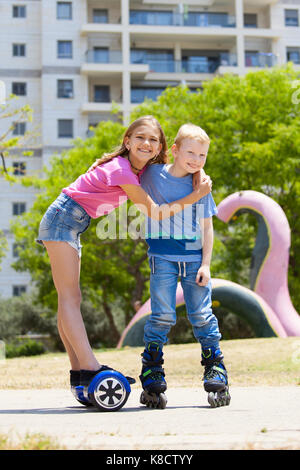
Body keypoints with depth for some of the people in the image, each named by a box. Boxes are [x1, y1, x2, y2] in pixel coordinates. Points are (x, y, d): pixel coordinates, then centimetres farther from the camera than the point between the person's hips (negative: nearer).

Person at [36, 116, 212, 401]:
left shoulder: (140, 169, 5)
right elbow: (156, 213, -18)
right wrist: (196, 195, -16)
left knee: (69, 299, 5)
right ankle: (90, 367, -21)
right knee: (69, 296, -13)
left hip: (73, 226, 10)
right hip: (62, 219, -10)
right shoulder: (121, 171, -21)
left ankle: (79, 372, 4)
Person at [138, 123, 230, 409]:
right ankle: (151, 377, 1)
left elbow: (207, 228, 5)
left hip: (194, 259, 2)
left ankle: (215, 372, 12)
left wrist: (205, 264, -1)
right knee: (162, 316, -7)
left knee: (201, 315, 1)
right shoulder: (152, 175, -1)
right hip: (163, 259, -1)